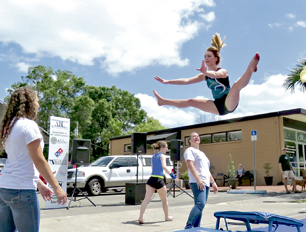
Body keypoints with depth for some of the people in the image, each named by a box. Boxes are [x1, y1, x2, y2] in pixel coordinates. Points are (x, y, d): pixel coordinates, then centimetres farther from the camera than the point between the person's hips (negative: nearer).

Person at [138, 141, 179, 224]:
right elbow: (164, 166, -22)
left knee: (146, 199, -4)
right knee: (164, 200, 15)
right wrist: (172, 175, -27)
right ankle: (167, 217, 30)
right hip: (159, 180, -6)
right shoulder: (162, 156, -5)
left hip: (151, 179, 6)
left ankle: (140, 217, -16)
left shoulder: (153, 156, 17)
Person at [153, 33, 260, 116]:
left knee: (236, 85, -31)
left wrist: (205, 72, -53)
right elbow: (187, 80, 8)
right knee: (191, 102, 8)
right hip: (218, 106, 6)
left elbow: (215, 74, -33)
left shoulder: (222, 71, -8)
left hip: (228, 104, -6)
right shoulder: (205, 75, 10)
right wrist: (167, 81, 3)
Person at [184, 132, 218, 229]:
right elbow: (190, 165, -13)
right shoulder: (190, 150, 1)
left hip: (206, 183, 9)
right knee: (200, 204, -22)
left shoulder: (202, 153, 29)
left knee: (200, 206, 6)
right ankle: (188, 226, -22)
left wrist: (213, 182, 24)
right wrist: (198, 179, -23)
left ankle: (196, 227, 9)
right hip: (197, 182, -9)